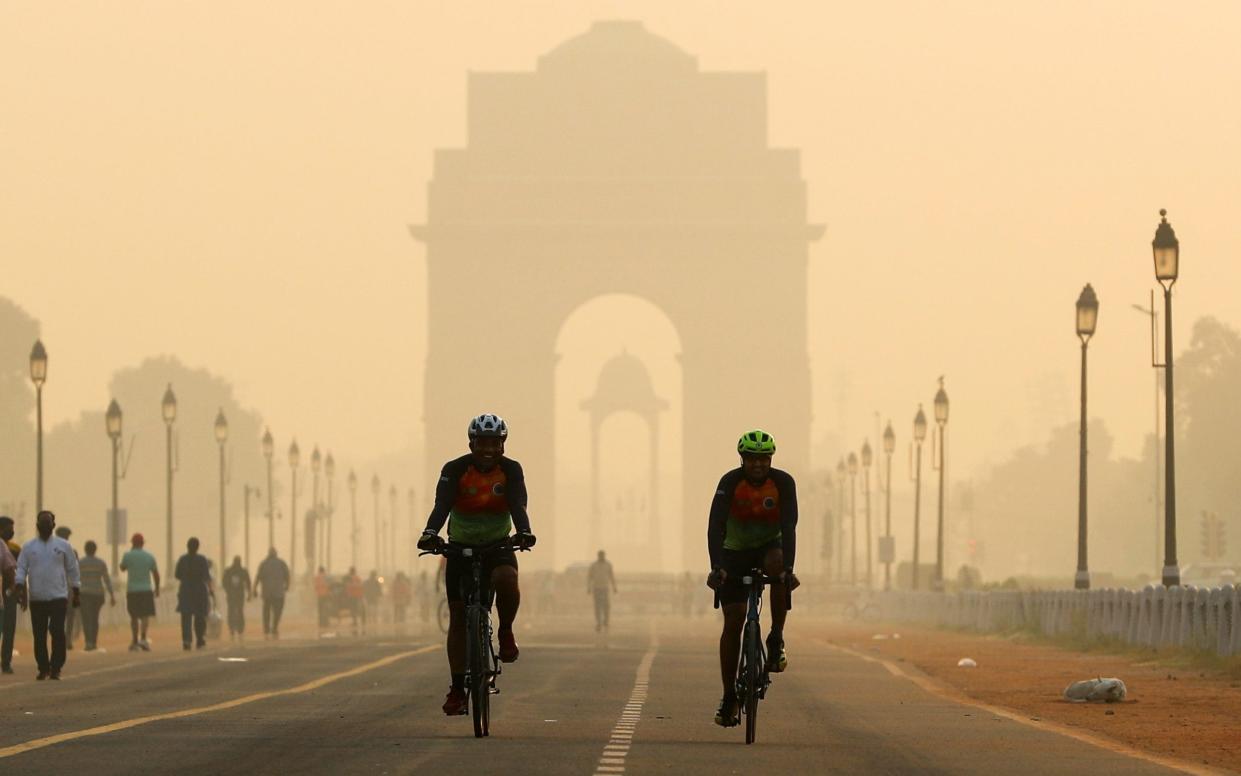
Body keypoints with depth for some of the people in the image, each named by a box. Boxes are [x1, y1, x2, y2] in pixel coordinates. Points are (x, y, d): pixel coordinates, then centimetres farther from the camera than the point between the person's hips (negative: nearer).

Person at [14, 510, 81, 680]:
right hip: (36, 599, 2)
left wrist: (76, 593, 7)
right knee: (39, 635, 2)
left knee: (58, 632, -11)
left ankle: (56, 668, -5)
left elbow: (72, 570, 9)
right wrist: (20, 587, -13)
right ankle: (43, 668, 11)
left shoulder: (63, 546, 6)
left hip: (58, 597, -1)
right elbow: (21, 569, 3)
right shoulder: (28, 547, 8)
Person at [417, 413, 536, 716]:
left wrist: (524, 532, -47)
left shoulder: (511, 470, -12)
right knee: (458, 617, -3)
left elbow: (517, 506, -26)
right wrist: (430, 533, -49)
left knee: (506, 580, -34)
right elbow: (442, 505, -28)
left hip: (498, 545, -1)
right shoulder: (455, 470, -15)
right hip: (460, 546, 1)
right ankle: (457, 689, 2)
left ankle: (506, 632, -6)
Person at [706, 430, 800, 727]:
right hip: (735, 550, 0)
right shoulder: (730, 482, -22)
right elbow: (715, 525, -31)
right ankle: (729, 697, 2)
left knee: (777, 565, -37)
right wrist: (716, 567, -44)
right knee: (733, 621, -8)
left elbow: (789, 526, -30)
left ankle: (776, 641, -21)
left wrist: (788, 567, -43)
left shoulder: (783, 482, -21)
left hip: (769, 546, 0)